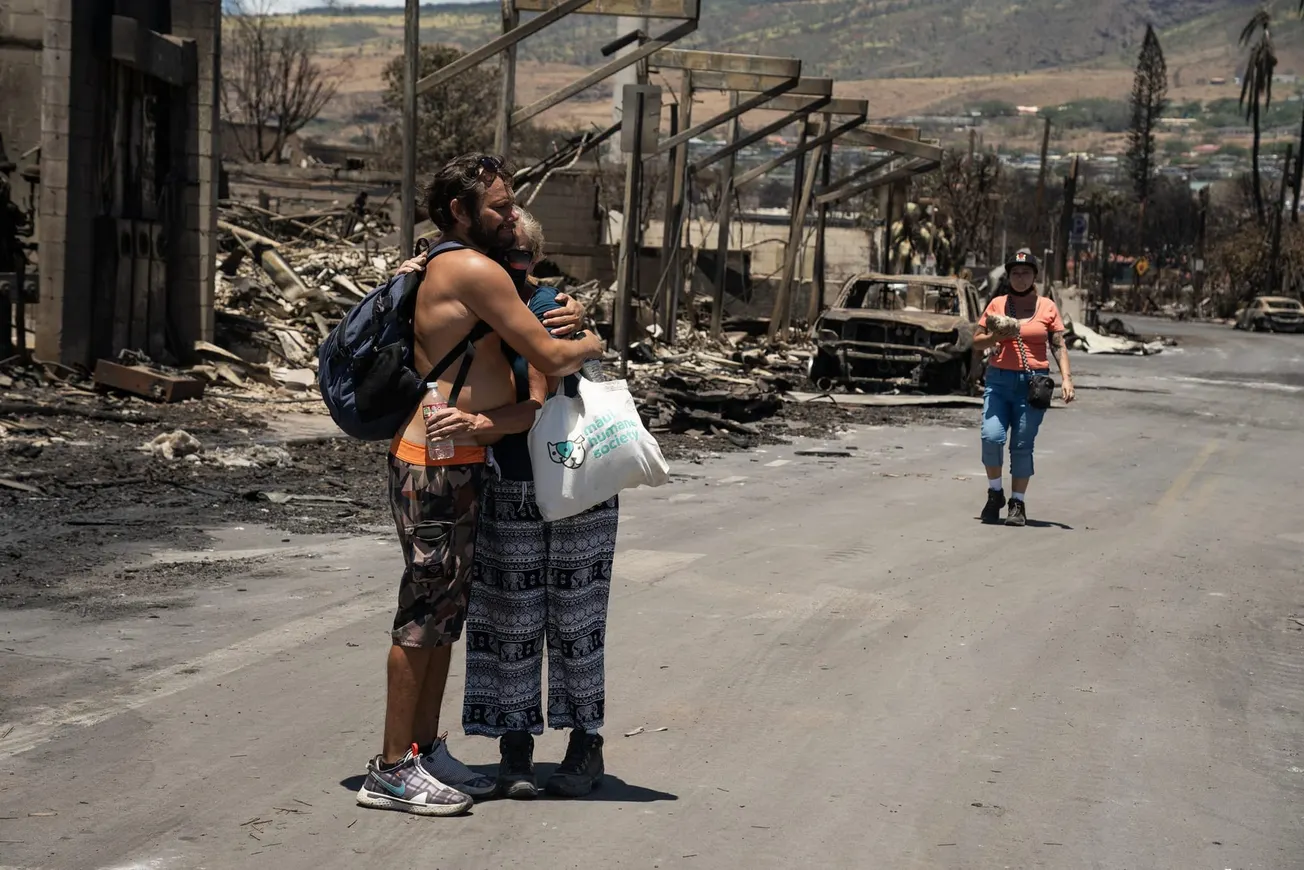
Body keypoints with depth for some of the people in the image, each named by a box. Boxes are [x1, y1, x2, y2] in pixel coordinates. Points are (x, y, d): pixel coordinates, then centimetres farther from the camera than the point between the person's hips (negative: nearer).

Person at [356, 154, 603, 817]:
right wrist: (592, 344, 4)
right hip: (435, 465, -10)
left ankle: (426, 750, 24)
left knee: (445, 612, 15)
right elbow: (550, 358, -14)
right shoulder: (474, 270, -13)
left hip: (459, 467, 10)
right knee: (425, 613, -4)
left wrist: (485, 421, -7)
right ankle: (392, 770, 3)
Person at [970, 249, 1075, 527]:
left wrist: (1067, 378, -7)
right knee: (991, 437, -14)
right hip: (999, 380, 1)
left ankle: (1018, 504, 10)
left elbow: (1059, 346, 5)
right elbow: (976, 343, 11)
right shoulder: (997, 304, 9)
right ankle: (995, 493, 8)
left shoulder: (1047, 307, 7)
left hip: (1033, 383, -1)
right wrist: (996, 336, -9)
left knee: (1022, 446, -2)